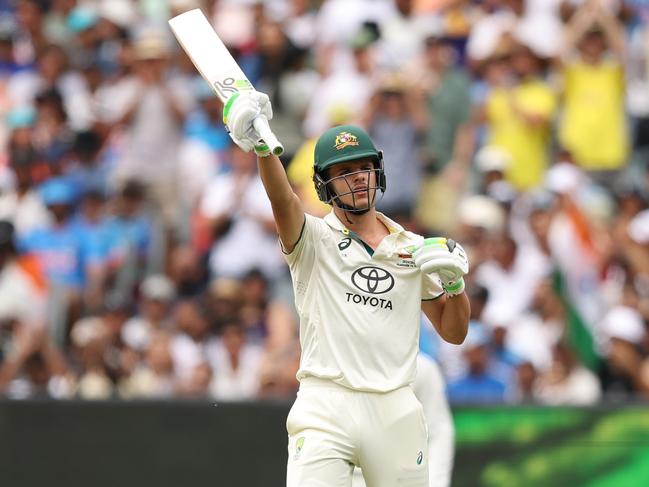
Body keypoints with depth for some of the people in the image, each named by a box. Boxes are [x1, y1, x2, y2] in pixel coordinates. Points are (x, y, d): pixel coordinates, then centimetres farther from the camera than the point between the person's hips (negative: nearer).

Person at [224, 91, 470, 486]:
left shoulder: (413, 248, 15)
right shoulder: (313, 239, 5)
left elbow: (453, 332, 18)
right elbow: (284, 200, -18)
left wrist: (455, 281, -2)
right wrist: (263, 147, -39)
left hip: (396, 411, 3)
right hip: (325, 409, -3)